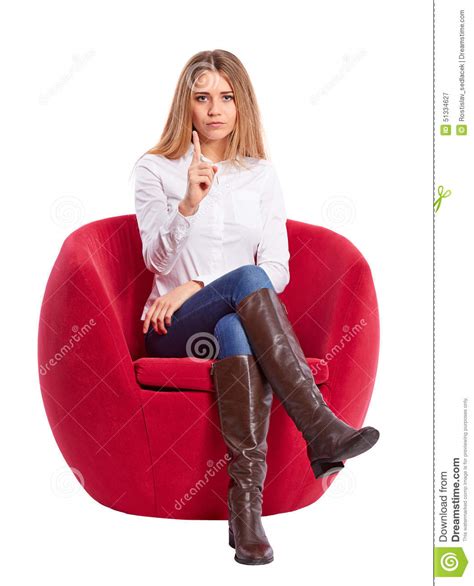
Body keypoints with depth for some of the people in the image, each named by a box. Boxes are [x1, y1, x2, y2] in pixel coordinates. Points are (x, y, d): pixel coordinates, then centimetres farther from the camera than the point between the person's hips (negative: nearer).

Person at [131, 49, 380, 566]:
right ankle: (322, 431, -45)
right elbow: (157, 258, -5)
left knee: (236, 332, -38)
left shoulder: (261, 175, 14)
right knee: (247, 279, -35)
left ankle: (246, 499, -48)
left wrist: (198, 286, -8)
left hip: (240, 320, 2)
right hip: (176, 328, -2)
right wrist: (188, 203, -24)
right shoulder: (154, 169, 8)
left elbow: (278, 269, 4)